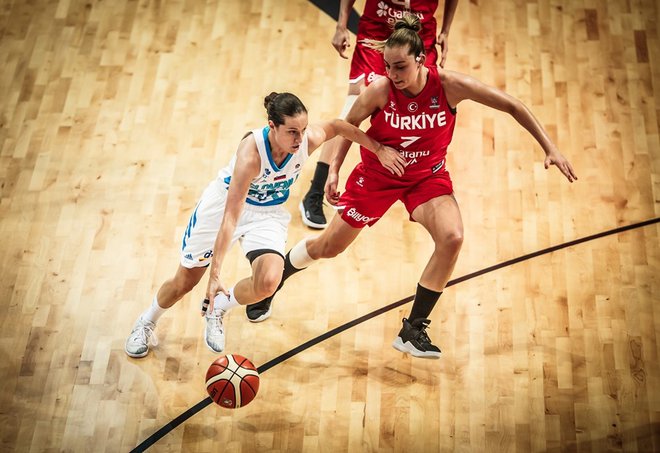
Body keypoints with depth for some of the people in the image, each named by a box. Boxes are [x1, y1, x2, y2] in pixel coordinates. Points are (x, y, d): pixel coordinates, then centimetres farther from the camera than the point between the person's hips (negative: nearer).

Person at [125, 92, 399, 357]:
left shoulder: (309, 139, -25)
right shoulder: (251, 152, -37)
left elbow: (338, 125, 0)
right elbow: (231, 216, -38)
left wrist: (378, 149, 4)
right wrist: (215, 273, -39)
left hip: (269, 213, 3)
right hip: (223, 203, -3)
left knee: (267, 282, -25)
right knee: (184, 282, 8)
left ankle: (217, 310, 7)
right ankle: (146, 323, 41)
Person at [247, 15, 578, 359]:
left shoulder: (450, 86, -23)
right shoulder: (379, 91, -22)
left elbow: (513, 106, -14)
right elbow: (348, 125, -3)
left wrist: (550, 148, -15)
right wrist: (334, 170, -9)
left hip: (427, 175, 1)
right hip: (376, 174, 0)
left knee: (451, 238, -26)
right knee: (328, 247, 9)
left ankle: (413, 330, -9)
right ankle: (272, 281, 41)